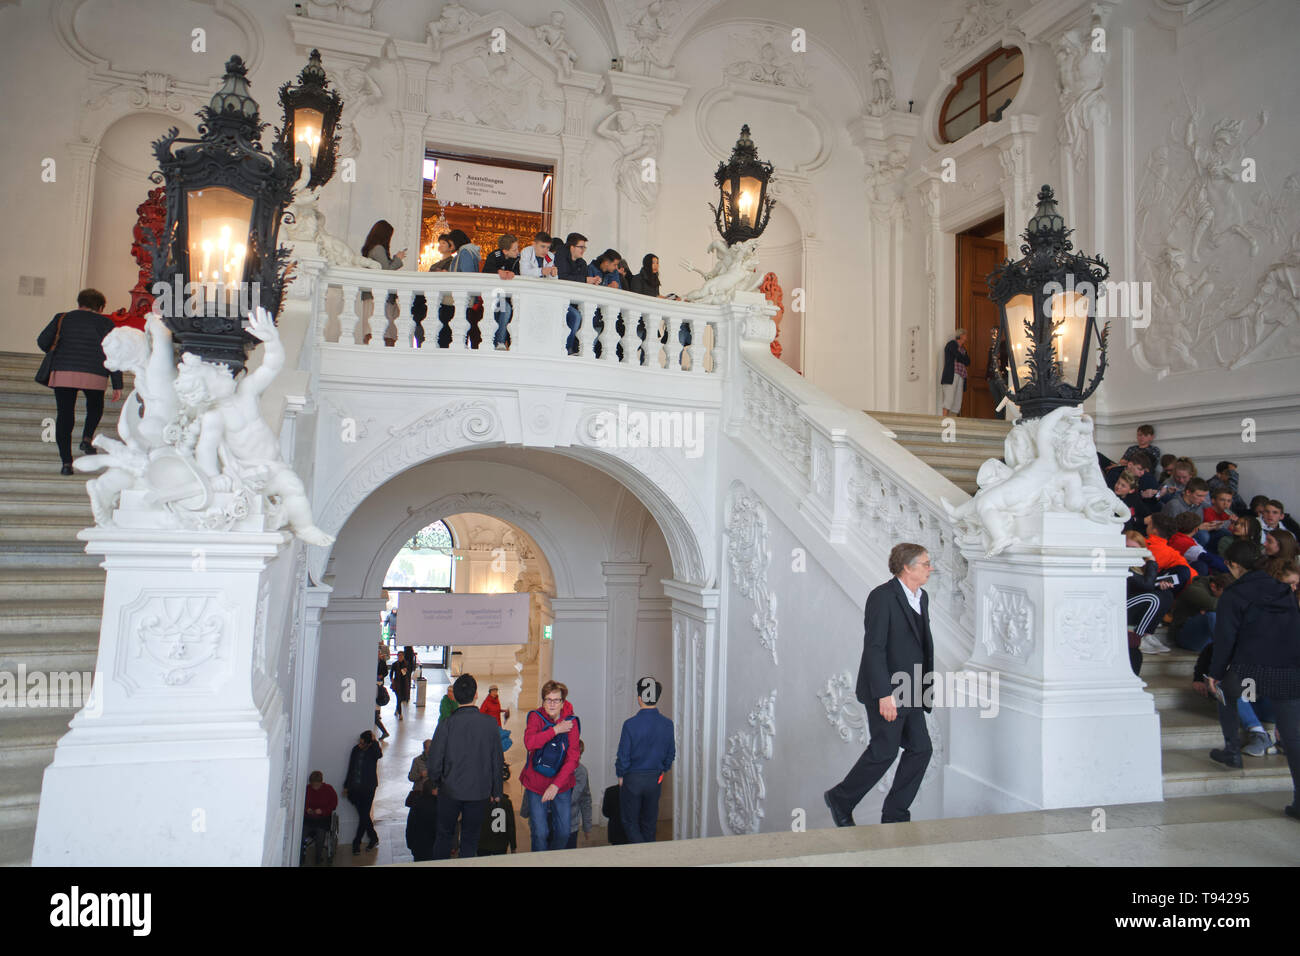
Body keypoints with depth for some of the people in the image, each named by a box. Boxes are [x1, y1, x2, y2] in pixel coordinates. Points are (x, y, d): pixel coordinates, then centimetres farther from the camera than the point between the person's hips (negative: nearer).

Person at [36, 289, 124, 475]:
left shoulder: (63, 318, 12)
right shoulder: (105, 323, 8)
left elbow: (42, 341, 1)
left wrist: (57, 354, 24)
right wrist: (117, 386, 1)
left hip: (63, 373, 1)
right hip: (94, 376, -1)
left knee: (64, 416, 5)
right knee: (95, 408, 26)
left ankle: (66, 462, -1)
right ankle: (87, 437, 2)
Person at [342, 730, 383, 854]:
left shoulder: (373, 751, -7)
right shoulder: (356, 750, 5)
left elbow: (379, 755, -34)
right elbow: (350, 769, 14)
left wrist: (374, 740, -24)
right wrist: (346, 786, 13)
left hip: (368, 789, -4)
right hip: (354, 788, 4)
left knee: (364, 816, -3)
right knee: (363, 815, 10)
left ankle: (356, 843, 7)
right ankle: (374, 838, 24)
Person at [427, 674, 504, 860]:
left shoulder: (446, 725, -16)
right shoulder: (490, 723, -12)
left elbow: (435, 760, -9)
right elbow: (498, 760, -5)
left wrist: (436, 784, 11)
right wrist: (496, 791, 8)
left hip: (450, 790, -1)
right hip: (480, 792, 1)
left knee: (444, 835, 18)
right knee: (470, 839, 15)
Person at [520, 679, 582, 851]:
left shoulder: (571, 722, -6)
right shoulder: (536, 717, -6)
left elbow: (573, 758, -13)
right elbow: (529, 743, -24)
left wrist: (556, 784, -22)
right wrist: (556, 730, -23)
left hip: (561, 785, 1)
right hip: (536, 784, -1)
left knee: (563, 832, 8)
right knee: (540, 833, -1)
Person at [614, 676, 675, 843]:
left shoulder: (631, 724, -19)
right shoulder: (667, 724, -7)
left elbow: (623, 755, -14)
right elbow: (671, 753, 2)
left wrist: (620, 775, 2)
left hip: (632, 779, -4)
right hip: (655, 779, 4)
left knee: (630, 822, 9)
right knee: (649, 823, 18)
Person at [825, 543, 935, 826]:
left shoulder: (922, 597, 10)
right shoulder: (882, 596, -17)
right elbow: (873, 648, -21)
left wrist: (927, 683, 19)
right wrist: (884, 695, -24)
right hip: (886, 689, -9)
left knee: (920, 750, 7)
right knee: (884, 751, -3)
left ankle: (895, 814, 18)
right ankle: (840, 799, 17)